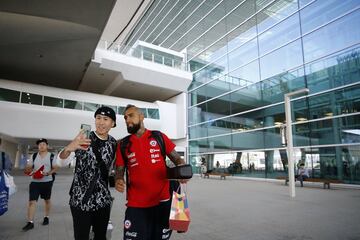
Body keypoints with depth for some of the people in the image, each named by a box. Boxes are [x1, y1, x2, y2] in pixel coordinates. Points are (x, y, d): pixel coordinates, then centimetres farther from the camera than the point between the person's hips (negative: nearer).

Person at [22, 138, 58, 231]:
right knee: (32, 201, -5)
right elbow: (28, 167, 8)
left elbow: (55, 168, -6)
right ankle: (30, 222, 2)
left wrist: (48, 173, -22)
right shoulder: (34, 156, 5)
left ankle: (46, 217, 32)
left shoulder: (51, 156, -4)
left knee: (47, 200, 13)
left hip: (47, 181, -2)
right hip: (35, 182, 2)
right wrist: (28, 170, -14)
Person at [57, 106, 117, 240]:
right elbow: (62, 162, -22)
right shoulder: (83, 140, -11)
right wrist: (68, 148, -41)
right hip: (80, 200, -4)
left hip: (103, 200, 4)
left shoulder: (114, 144, 1)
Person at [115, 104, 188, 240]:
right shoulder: (123, 144, 4)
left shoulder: (159, 137, 1)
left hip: (162, 201, 0)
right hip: (136, 205, 0)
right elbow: (119, 171, 7)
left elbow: (177, 159, 3)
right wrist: (118, 181, -15)